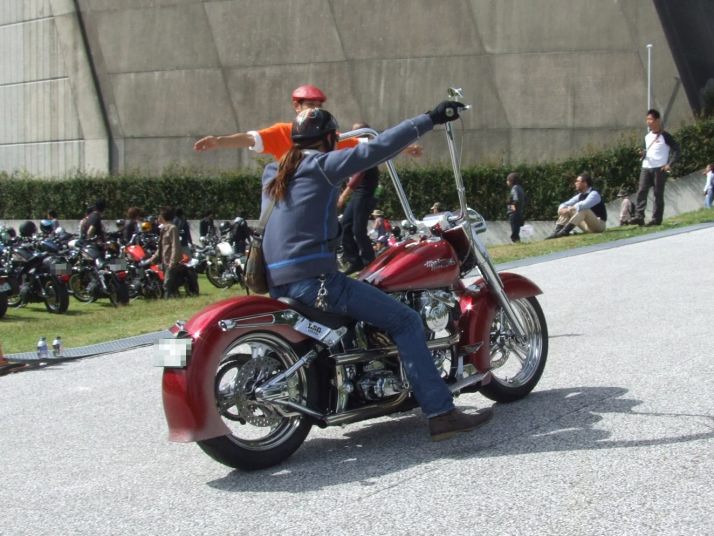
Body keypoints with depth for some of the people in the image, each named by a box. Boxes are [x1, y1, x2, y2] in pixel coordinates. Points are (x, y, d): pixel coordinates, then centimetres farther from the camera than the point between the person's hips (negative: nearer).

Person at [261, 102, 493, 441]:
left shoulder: (274, 173, 18)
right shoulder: (321, 165, -5)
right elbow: (375, 149, -15)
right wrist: (430, 119, -12)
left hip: (275, 283, 9)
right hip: (313, 279, -9)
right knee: (405, 321, -6)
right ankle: (441, 414, -12)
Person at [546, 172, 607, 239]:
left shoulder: (594, 194, -16)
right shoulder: (580, 195, 8)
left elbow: (584, 205, -36)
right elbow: (565, 204, 8)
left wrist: (570, 209, -30)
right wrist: (562, 209, -15)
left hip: (599, 225, -8)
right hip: (587, 226, 8)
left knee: (583, 209, -34)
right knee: (566, 211, 1)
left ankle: (565, 231, -41)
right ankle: (556, 232, -17)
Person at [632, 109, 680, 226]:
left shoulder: (664, 135, -5)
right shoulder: (647, 136, 15)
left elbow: (676, 149, -5)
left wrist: (669, 164, -13)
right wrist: (643, 153, 2)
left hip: (660, 168, -6)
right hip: (646, 168, 6)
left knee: (658, 194, 0)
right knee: (641, 191, -7)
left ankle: (656, 219, 3)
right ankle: (639, 217, -11)